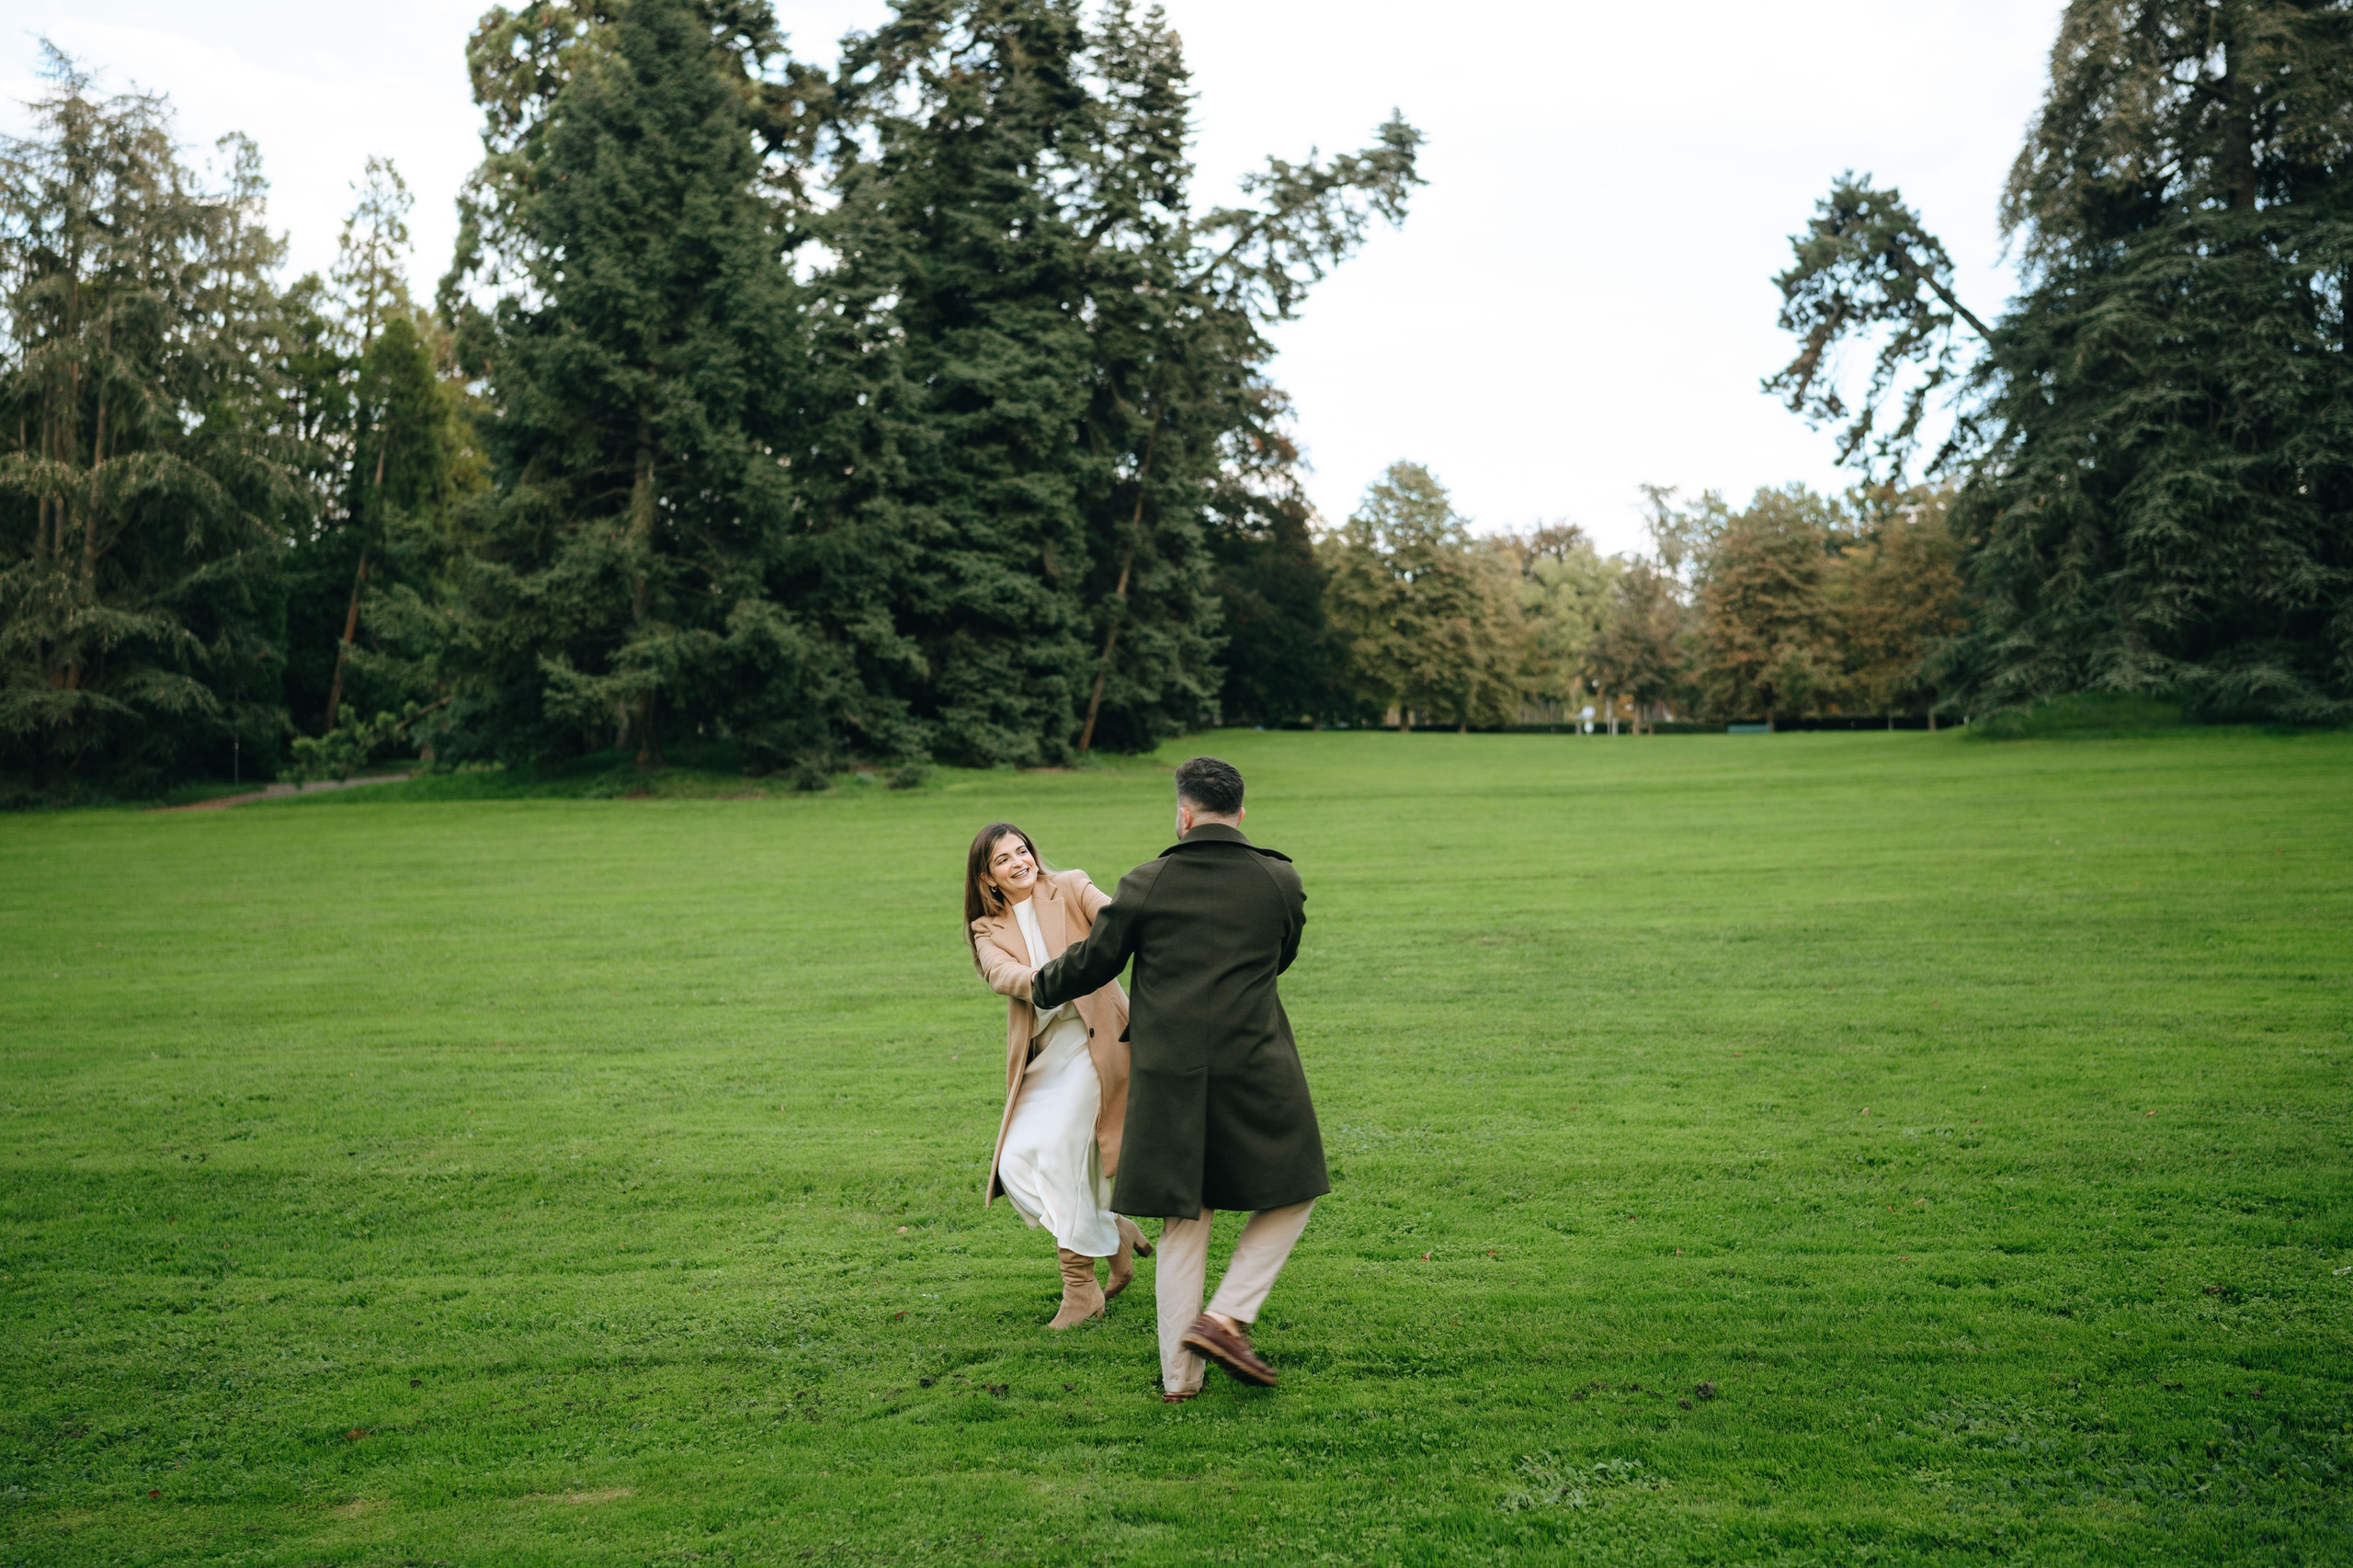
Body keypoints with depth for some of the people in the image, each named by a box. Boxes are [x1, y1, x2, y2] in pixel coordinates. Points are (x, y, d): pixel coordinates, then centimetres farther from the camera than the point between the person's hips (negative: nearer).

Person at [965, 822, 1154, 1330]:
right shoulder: (987, 929, 10)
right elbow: (1000, 974, -11)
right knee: (1015, 1163, -3)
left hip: (1091, 1039, -5)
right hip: (1039, 1055, 5)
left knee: (1058, 1150, -17)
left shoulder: (1071, 889, 4)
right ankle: (1113, 1231, 19)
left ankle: (1081, 1286, -4)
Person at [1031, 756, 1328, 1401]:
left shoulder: (1146, 884, -2)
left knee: (1184, 1222, 11)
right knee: (1290, 1197, 17)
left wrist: (1041, 986, 28)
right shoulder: (1280, 881, 0)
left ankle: (1178, 1375, 15)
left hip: (1169, 1078, 2)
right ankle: (1225, 1317, 3)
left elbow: (1091, 963, 7)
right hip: (1255, 1074, -1)